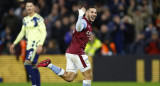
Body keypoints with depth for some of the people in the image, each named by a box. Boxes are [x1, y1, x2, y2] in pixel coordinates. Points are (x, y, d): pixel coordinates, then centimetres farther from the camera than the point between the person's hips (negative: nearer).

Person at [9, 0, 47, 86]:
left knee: (27, 63, -18)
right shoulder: (25, 19, 14)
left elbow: (43, 32, -13)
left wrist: (40, 45, -22)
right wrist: (14, 43, 22)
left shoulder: (38, 18, -9)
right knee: (33, 67, 8)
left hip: (36, 45, -8)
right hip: (29, 45, 8)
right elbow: (22, 32, 25)